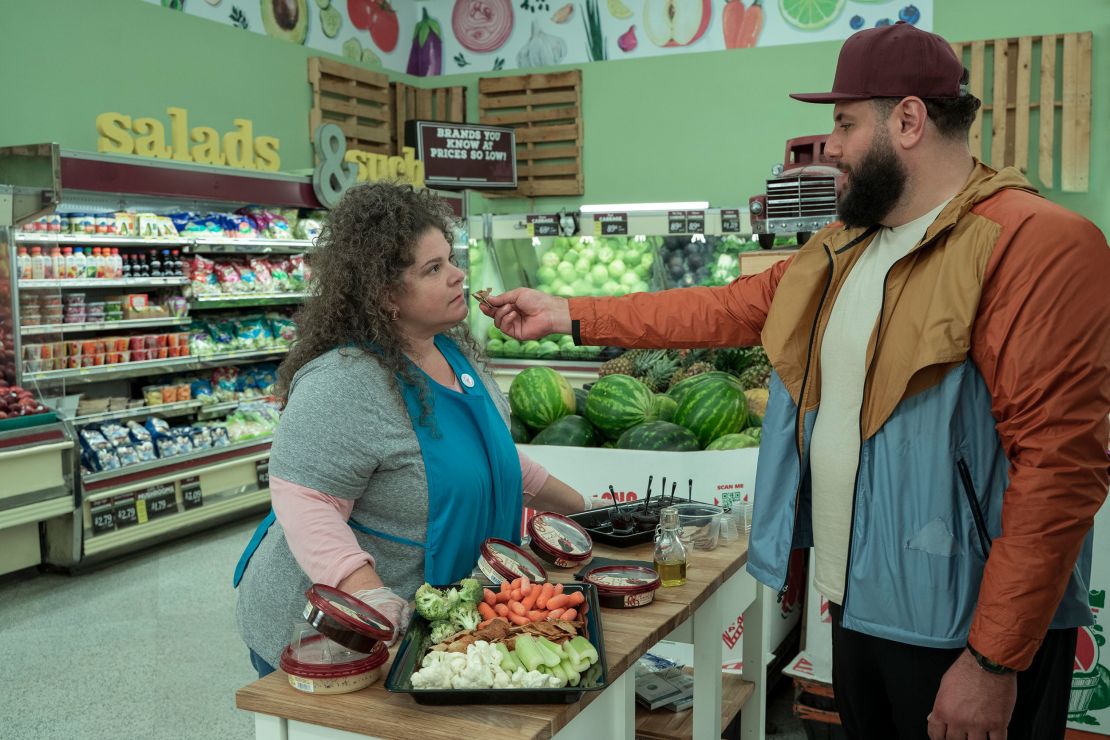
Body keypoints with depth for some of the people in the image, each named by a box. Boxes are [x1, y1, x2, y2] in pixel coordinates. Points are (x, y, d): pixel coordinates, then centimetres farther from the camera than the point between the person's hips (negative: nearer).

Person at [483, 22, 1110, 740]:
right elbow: (729, 307, 13)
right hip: (857, 603, 8)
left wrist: (995, 663, -21)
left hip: (963, 629, -7)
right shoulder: (842, 248, 9)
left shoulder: (1038, 244, -19)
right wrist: (568, 314, 10)